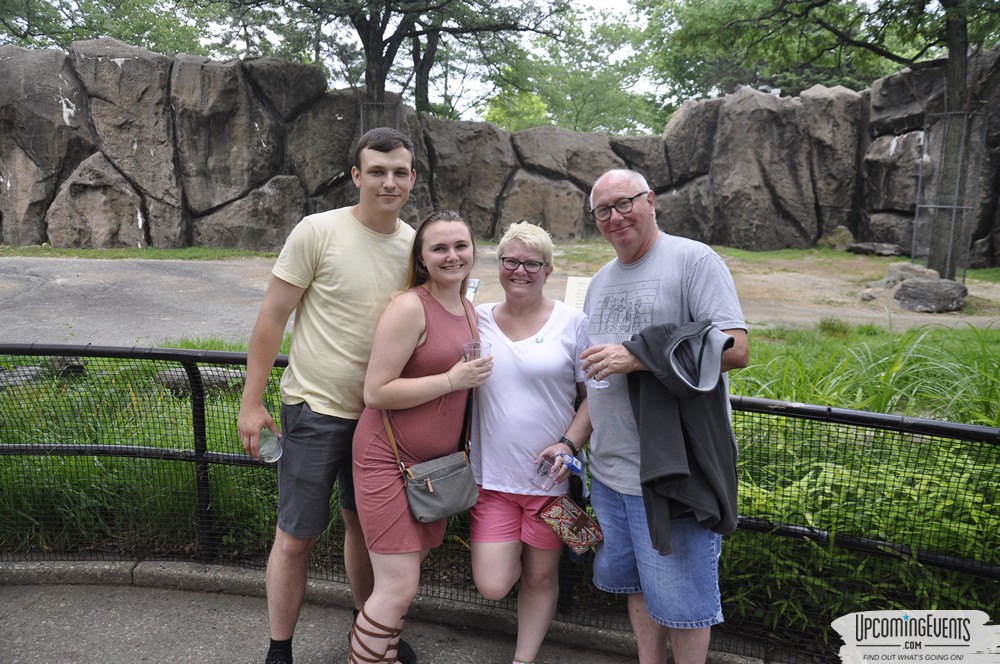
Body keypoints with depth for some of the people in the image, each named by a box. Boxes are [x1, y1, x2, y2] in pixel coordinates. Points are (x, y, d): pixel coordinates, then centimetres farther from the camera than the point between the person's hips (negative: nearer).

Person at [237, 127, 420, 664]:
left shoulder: (415, 244, 2)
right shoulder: (318, 231, -12)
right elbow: (272, 317, -9)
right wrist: (251, 403, -9)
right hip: (316, 410, -4)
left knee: (364, 523, 20)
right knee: (296, 537, 6)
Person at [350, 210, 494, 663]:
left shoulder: (469, 311, 9)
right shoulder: (409, 307, -16)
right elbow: (376, 392, -20)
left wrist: (477, 375, 4)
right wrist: (452, 380, -21)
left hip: (436, 460, 8)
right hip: (388, 460, -7)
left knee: (406, 577, 17)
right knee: (398, 588, -6)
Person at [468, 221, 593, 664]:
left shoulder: (573, 323, -4)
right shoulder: (477, 319, 2)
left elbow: (594, 394, -1)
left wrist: (569, 444, -13)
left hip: (550, 476, -1)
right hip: (493, 476, 1)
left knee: (539, 578, 12)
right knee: (492, 586, -2)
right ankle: (509, 550, 32)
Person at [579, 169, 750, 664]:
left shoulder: (694, 260, -8)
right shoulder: (600, 282, 15)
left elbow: (735, 349, -18)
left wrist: (639, 356, -22)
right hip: (609, 469, 7)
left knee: (680, 598, 6)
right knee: (636, 584, 20)